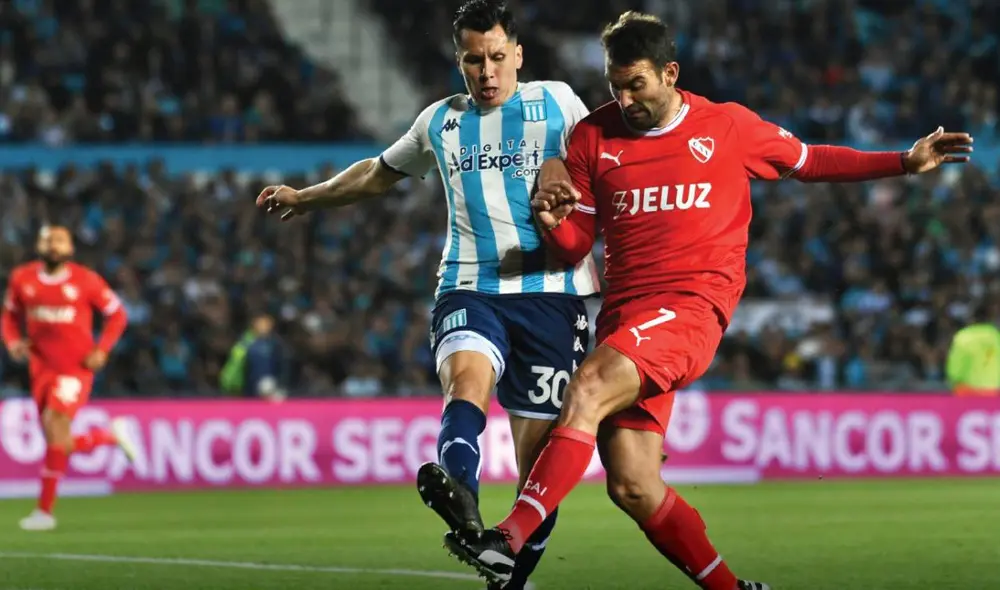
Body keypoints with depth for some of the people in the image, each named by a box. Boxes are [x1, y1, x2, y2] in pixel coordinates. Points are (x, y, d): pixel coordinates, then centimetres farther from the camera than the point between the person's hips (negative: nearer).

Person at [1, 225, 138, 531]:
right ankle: (111, 435, 36)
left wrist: (102, 350, -9)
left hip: (76, 366, -4)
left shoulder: (85, 280, -8)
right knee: (61, 444, 5)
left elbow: (117, 313, 2)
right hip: (41, 367, 4)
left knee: (55, 426, -20)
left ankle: (45, 510, -12)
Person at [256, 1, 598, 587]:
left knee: (539, 453, -6)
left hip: (550, 291, -1)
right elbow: (378, 173, 36)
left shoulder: (557, 104, 8)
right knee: (467, 370, -34)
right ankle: (461, 499, -60)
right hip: (469, 289, 1)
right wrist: (305, 197, 46)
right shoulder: (441, 121, 18)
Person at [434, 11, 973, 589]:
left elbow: (808, 161, 22)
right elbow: (577, 244, 13)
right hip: (624, 313, 4)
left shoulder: (729, 127, 6)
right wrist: (553, 221, -10)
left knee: (588, 389, -30)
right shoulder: (594, 135, 10)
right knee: (632, 487, -6)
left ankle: (511, 539, -38)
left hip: (693, 308, -4)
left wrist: (906, 162, 16)